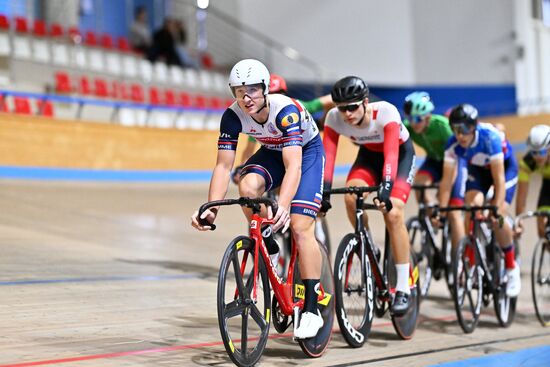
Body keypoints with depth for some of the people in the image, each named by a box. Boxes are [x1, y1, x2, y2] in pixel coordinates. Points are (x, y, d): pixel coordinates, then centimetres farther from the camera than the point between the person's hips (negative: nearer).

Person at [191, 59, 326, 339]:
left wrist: (282, 206, -60)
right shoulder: (233, 116, -23)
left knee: (300, 226, -18)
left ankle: (312, 309, -13)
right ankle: (267, 246, -3)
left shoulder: (285, 110, -36)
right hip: (271, 151, 4)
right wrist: (211, 208, -35)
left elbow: (293, 165, -45)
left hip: (307, 151, -4)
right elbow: (223, 165, -22)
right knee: (247, 187, -30)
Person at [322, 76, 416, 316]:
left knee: (393, 212, -24)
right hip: (368, 155, 4)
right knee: (351, 197, -29)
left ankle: (403, 288, -15)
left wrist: (385, 189, -55)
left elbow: (391, 154, -42)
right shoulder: (334, 118, -25)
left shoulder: (386, 112, -35)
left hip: (401, 154, -3)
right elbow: (328, 156, -29)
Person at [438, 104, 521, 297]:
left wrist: (497, 207, -47)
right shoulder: (453, 144, -28)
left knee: (497, 218, -19)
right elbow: (447, 180, -24)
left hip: (505, 166, -3)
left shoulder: (490, 138, -38)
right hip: (477, 169, 3)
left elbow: (498, 178, -39)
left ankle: (512, 268, 2)